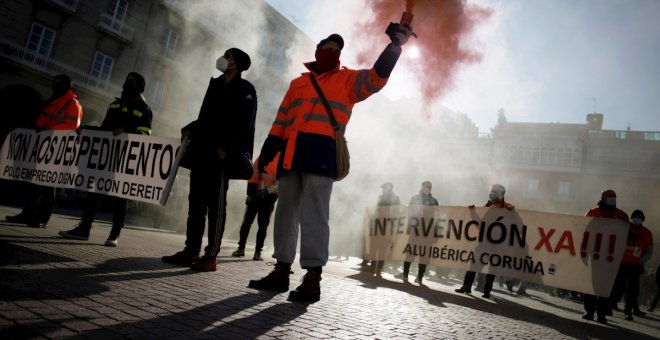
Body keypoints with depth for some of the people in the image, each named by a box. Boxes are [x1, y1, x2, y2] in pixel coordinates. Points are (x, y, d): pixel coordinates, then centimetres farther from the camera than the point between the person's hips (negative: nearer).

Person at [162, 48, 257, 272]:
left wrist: (225, 148, -17)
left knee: (216, 203, -8)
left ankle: (211, 255, -6)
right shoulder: (215, 85, 24)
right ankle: (191, 250, 8)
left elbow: (243, 123, -9)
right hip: (202, 149, 7)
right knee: (196, 200, 4)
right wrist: (190, 130, 9)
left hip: (223, 154, -7)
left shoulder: (245, 89, 2)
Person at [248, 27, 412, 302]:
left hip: (322, 152, -5)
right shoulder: (298, 83, 26)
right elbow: (281, 120, 21)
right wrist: (266, 153, 14)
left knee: (313, 214, -12)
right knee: (286, 213, 5)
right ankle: (281, 272, 13)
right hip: (291, 153, 5)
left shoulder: (347, 79, 16)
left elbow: (376, 77, -2)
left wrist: (395, 45, -13)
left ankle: (312, 279, -11)